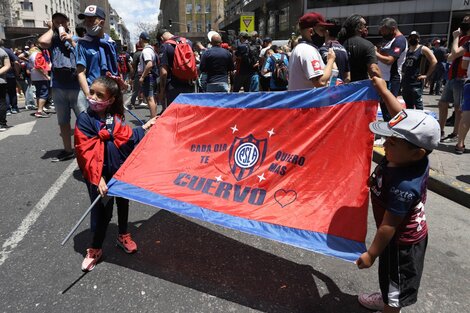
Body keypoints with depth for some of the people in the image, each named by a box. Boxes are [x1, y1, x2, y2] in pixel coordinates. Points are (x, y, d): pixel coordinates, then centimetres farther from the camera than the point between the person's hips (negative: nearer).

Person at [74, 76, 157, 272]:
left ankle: (123, 236, 42)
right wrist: (98, 178, -27)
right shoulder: (85, 119, -16)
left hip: (121, 170, 5)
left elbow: (127, 138, 13)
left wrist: (144, 127, 16)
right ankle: (95, 249, 24)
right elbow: (87, 153, -21)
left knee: (123, 202, 19)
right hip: (99, 174, -5)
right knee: (102, 211, 3)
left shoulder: (115, 118, -2)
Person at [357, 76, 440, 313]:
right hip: (409, 234, 9)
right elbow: (402, 118, -3)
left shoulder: (403, 187, -39)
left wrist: (371, 254, -18)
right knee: (391, 279, 32)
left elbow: (389, 226, -30)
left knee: (396, 287, 15)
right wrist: (383, 90, 4)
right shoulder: (416, 159, -16)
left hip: (402, 242, -9)